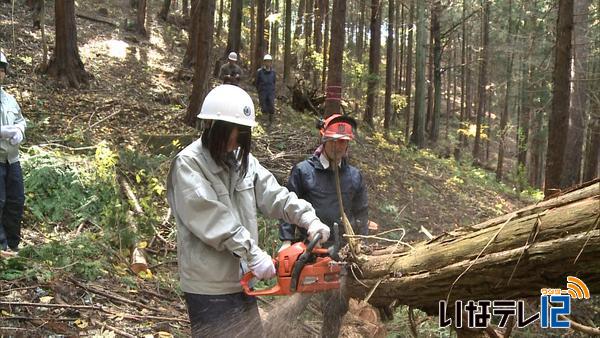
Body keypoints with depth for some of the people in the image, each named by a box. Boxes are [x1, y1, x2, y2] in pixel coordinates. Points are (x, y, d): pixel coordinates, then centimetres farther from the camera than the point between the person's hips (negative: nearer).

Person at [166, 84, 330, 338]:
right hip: (209, 287, -7)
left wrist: (308, 218, -14)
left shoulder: (243, 160, 7)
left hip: (241, 279, 7)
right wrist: (253, 254, -26)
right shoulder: (188, 164, -15)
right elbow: (210, 218, -23)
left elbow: (273, 195, 2)